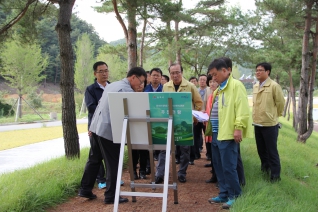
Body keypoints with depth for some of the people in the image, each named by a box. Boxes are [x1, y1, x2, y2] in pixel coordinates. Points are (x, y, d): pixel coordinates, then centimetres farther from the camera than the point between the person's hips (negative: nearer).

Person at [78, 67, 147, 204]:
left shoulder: (112, 85, 17)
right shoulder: (127, 90, -12)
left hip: (96, 126, 9)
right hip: (109, 130, -9)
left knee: (93, 159, 17)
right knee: (113, 163, 0)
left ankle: (85, 189, 23)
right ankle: (111, 196, 6)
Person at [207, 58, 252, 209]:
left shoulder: (236, 85, -9)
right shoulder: (219, 89, 19)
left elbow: (242, 108, -17)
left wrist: (238, 127, -22)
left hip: (228, 133, -9)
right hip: (217, 133, 9)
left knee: (228, 166, -5)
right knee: (218, 165, 13)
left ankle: (235, 196, 9)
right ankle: (224, 194, 23)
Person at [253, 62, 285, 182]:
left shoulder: (274, 86, -11)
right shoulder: (255, 87, 8)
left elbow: (280, 103, -6)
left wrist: (274, 116, 4)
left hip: (270, 124, -6)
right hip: (257, 123, 7)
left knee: (272, 151, 0)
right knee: (261, 150, 17)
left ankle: (275, 175, 11)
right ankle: (265, 168, 34)